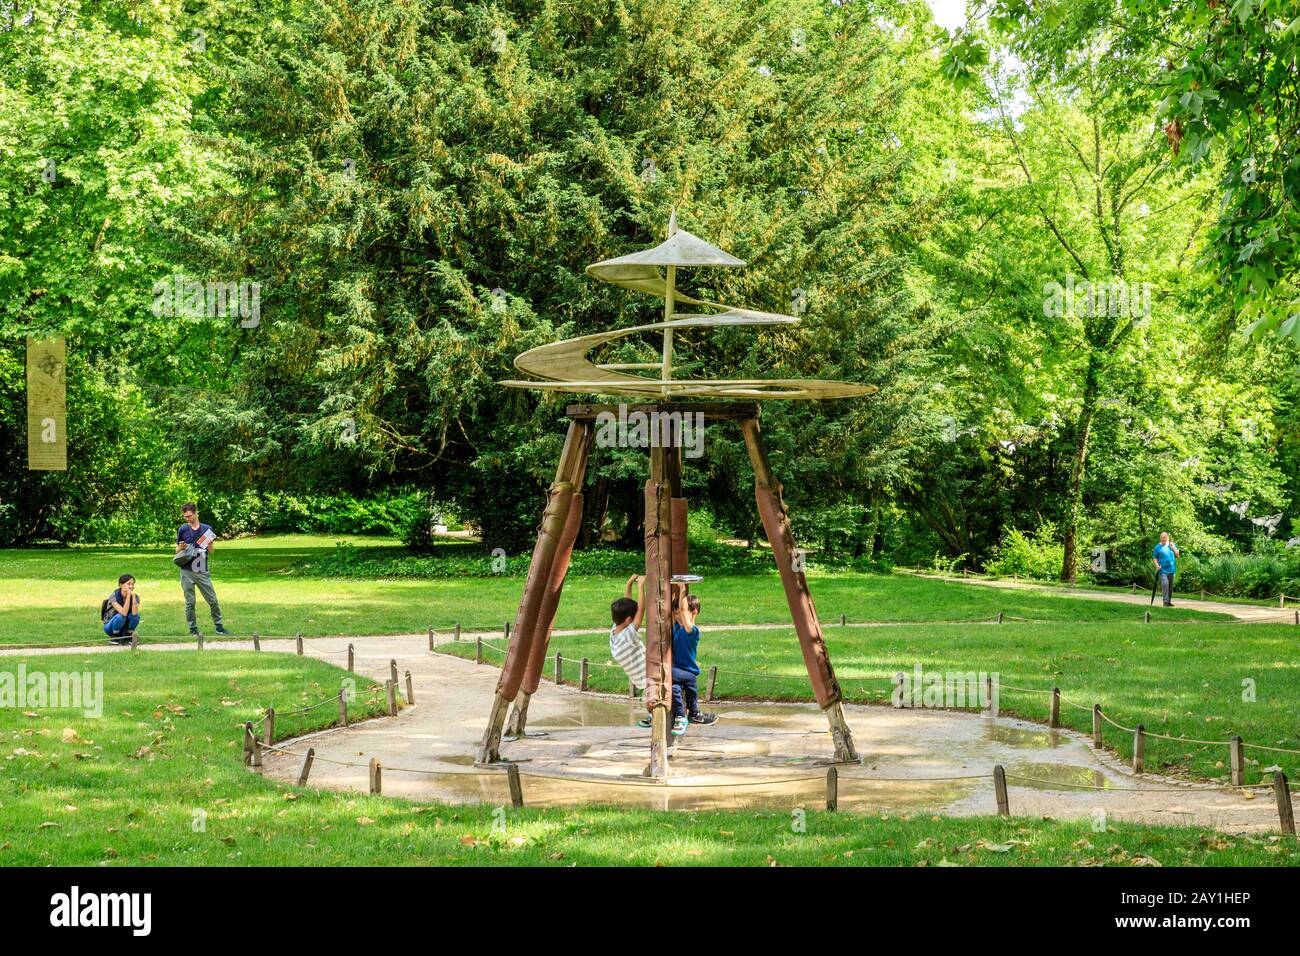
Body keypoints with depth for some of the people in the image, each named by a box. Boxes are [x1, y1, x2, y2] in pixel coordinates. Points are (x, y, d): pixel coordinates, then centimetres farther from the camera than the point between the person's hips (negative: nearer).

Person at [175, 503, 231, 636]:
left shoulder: (207, 529, 4)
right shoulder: (182, 530, 1)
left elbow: (211, 551, 10)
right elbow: (177, 551, 7)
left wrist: (210, 544, -12)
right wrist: (181, 548, -15)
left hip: (203, 571, 1)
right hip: (187, 572, -1)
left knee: (213, 600, 3)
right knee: (189, 602, 3)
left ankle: (219, 627, 13)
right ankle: (193, 629, 11)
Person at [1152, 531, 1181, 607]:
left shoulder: (1172, 545, 13)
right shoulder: (1157, 547, 4)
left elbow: (1178, 555, 8)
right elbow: (1154, 558, 6)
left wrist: (1173, 548, -5)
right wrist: (1157, 565, -11)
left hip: (1172, 569, 4)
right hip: (1163, 570, -4)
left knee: (1171, 586, 9)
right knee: (1165, 583, -21)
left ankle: (1169, 601, 18)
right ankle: (1166, 601, -19)